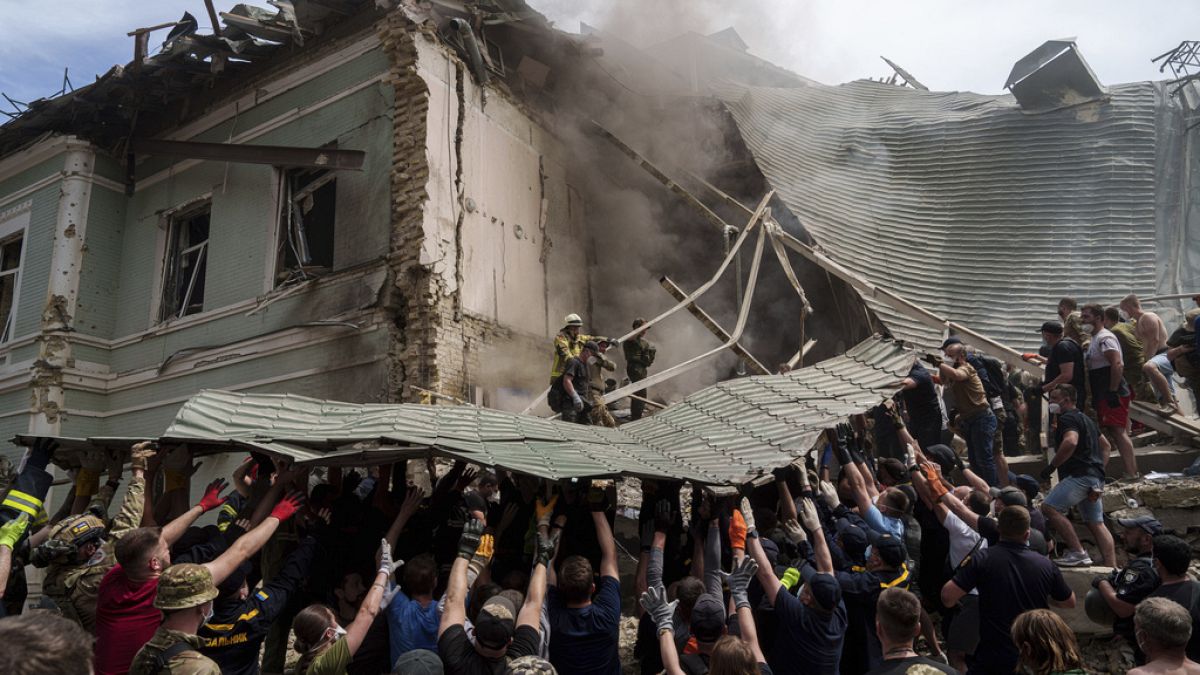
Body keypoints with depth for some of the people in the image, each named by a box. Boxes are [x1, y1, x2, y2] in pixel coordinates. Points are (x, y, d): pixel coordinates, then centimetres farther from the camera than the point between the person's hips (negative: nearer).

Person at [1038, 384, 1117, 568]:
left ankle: (1078, 553, -18)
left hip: (1080, 475, -11)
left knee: (1049, 508, -15)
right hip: (1095, 479, 11)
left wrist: (1051, 466, -20)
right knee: (1096, 523, 11)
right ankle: (1113, 569, 8)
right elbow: (1105, 445, 34)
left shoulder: (1067, 418, -8)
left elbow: (1070, 442, -27)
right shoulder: (1085, 418, 25)